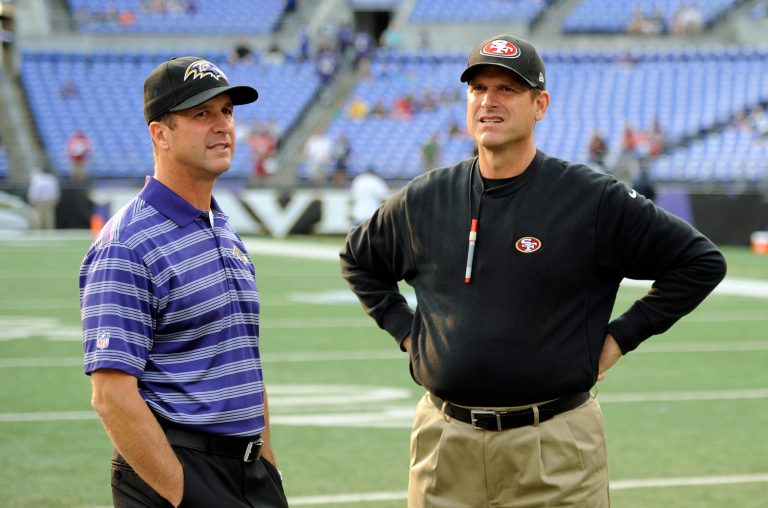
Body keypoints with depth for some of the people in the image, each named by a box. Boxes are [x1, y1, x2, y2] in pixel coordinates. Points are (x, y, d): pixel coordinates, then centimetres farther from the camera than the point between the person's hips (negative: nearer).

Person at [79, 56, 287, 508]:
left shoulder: (228, 234, 15)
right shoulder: (126, 247, -12)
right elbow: (112, 395, -18)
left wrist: (267, 466, 12)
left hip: (249, 472, 8)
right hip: (173, 471, -8)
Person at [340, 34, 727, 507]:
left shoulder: (594, 198, -4)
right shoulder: (424, 200, 7)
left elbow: (702, 262, -1)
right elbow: (358, 259, 25)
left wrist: (619, 337, -3)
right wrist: (404, 329, 12)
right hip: (445, 445, 3)